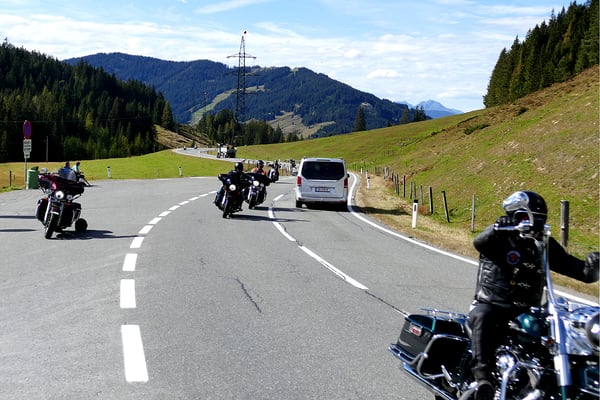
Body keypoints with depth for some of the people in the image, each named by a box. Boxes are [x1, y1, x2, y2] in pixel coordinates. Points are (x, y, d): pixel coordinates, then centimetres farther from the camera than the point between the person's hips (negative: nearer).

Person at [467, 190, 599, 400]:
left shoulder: (546, 245, 10)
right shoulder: (499, 238, -2)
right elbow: (479, 242, -28)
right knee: (482, 319, -36)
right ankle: (483, 377, -41)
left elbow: (581, 272, 6)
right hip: (491, 305, -4)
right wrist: (496, 230, -49)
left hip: (526, 311, 4)